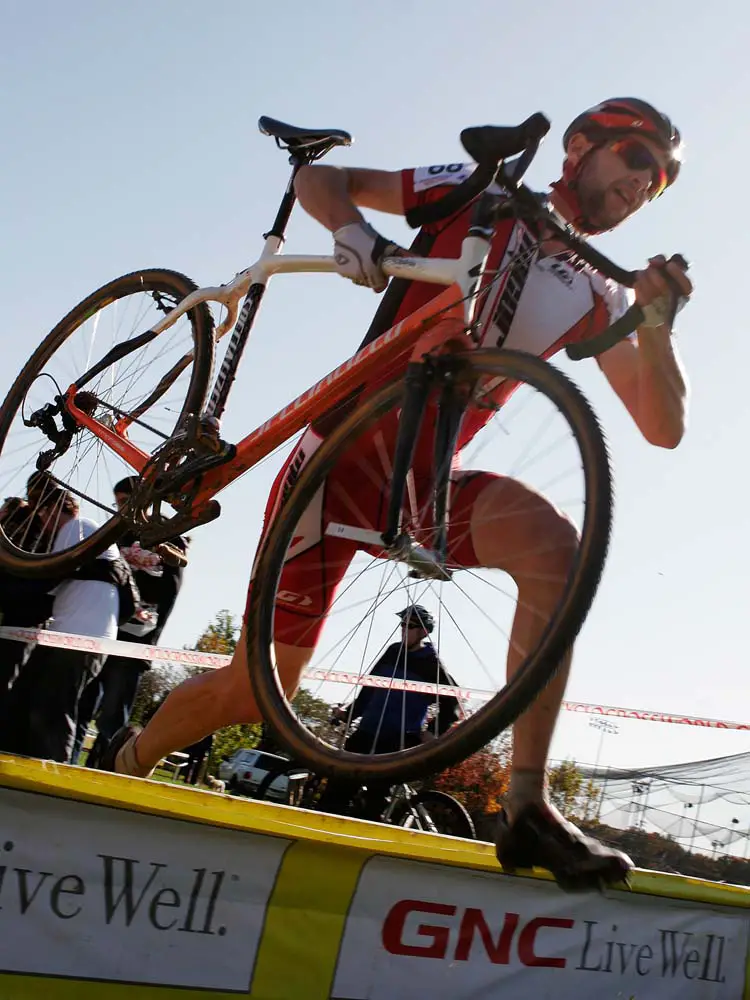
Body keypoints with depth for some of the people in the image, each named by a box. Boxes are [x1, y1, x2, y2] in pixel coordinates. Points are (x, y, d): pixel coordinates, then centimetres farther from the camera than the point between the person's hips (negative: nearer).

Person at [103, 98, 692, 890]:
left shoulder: (595, 300, 9)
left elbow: (664, 428, 1)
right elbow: (318, 179, 6)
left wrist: (655, 324, -16)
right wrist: (352, 230, -17)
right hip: (339, 458, -3)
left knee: (552, 544, -30)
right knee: (255, 690, -1)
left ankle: (527, 806, -30)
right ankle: (127, 760, 31)